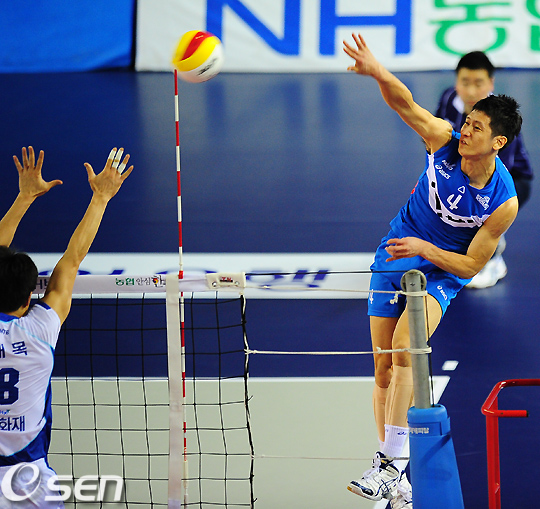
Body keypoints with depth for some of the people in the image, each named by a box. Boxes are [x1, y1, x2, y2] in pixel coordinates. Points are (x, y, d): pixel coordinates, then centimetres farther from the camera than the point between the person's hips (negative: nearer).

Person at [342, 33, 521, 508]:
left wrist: (426, 249, -27)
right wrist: (377, 71, -44)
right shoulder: (445, 140, -14)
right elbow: (406, 103, -24)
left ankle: (389, 464, -27)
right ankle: (391, 469, 13)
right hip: (395, 256, 4)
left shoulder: (504, 201, -22)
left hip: (443, 270, -4)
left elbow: (472, 264, -14)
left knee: (403, 350, -28)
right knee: (384, 369, 3)